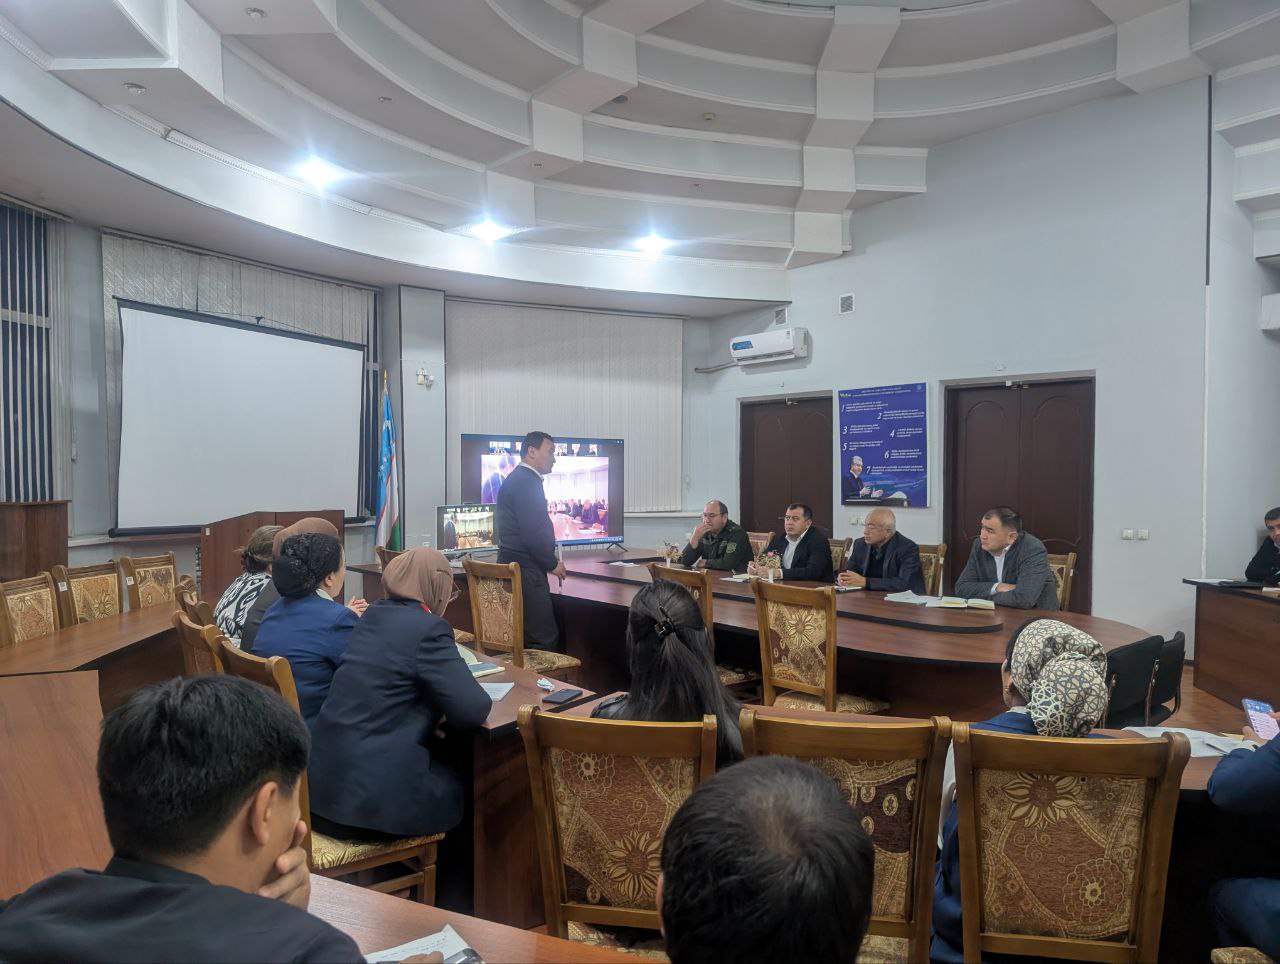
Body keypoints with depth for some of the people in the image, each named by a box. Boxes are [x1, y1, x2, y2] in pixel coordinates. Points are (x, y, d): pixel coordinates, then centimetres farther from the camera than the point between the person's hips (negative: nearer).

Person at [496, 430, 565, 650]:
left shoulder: (517, 479, 17)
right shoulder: (527, 482, -15)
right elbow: (533, 532, -22)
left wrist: (548, 561, 18)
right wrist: (552, 564, -9)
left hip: (514, 565, 11)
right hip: (525, 571, -11)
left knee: (526, 638, 15)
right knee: (545, 639, -8)